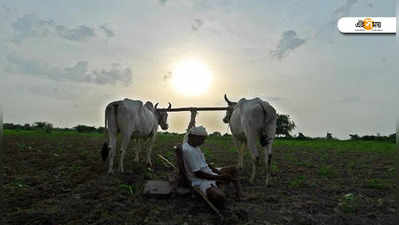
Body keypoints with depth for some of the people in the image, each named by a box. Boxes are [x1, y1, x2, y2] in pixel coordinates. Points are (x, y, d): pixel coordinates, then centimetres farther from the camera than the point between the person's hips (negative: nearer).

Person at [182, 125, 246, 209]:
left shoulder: (195, 146, 6)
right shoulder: (188, 150, -25)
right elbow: (197, 174, -25)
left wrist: (218, 172, 1)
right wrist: (219, 177, -17)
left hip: (209, 172, 10)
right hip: (200, 181, -10)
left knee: (233, 169, 11)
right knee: (220, 197, -33)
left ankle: (239, 194, 11)